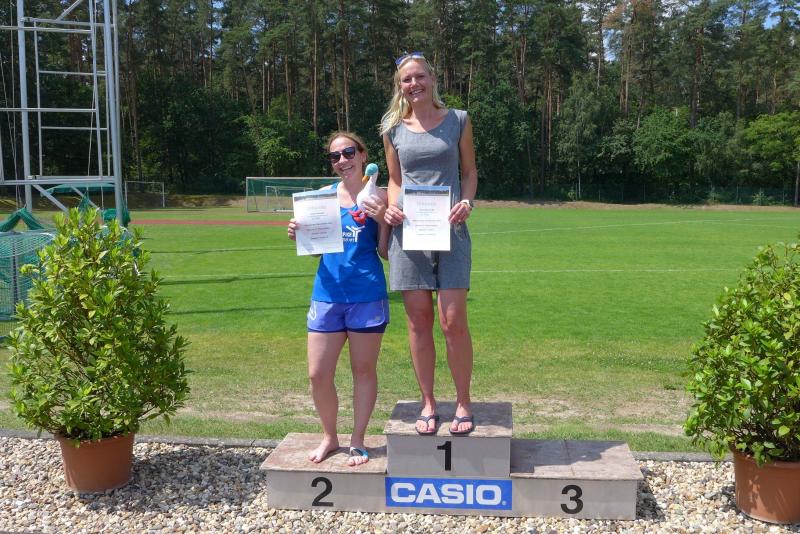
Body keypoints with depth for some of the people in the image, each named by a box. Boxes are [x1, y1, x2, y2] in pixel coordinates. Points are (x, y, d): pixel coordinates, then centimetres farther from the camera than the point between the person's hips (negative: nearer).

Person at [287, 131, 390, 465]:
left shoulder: (378, 196, -1)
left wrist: (382, 220, -17)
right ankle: (329, 437, 28)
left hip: (366, 294, -3)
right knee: (318, 375, 5)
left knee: (363, 370, 10)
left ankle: (357, 442, 26)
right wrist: (298, 235, -5)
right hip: (327, 294, 3)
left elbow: (386, 252, -2)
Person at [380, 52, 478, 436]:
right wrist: (391, 207, -2)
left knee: (453, 321, -6)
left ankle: (463, 403, 11)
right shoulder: (393, 128, 11)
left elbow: (469, 172, 11)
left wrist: (466, 202, -8)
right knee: (418, 321, 4)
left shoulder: (458, 121, 7)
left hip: (450, 229, -2)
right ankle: (428, 404, 17)